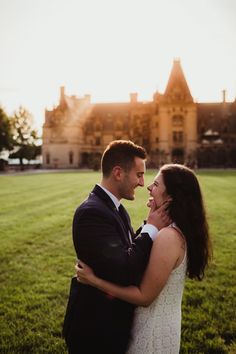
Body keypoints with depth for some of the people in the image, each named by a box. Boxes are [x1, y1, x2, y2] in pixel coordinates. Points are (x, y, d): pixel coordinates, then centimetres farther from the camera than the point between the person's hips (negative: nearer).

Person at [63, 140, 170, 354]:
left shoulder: (116, 209, 4)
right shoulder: (92, 212, -26)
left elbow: (129, 252, 2)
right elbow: (122, 271, -32)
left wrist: (151, 225, -9)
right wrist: (152, 229, -21)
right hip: (96, 330, -9)